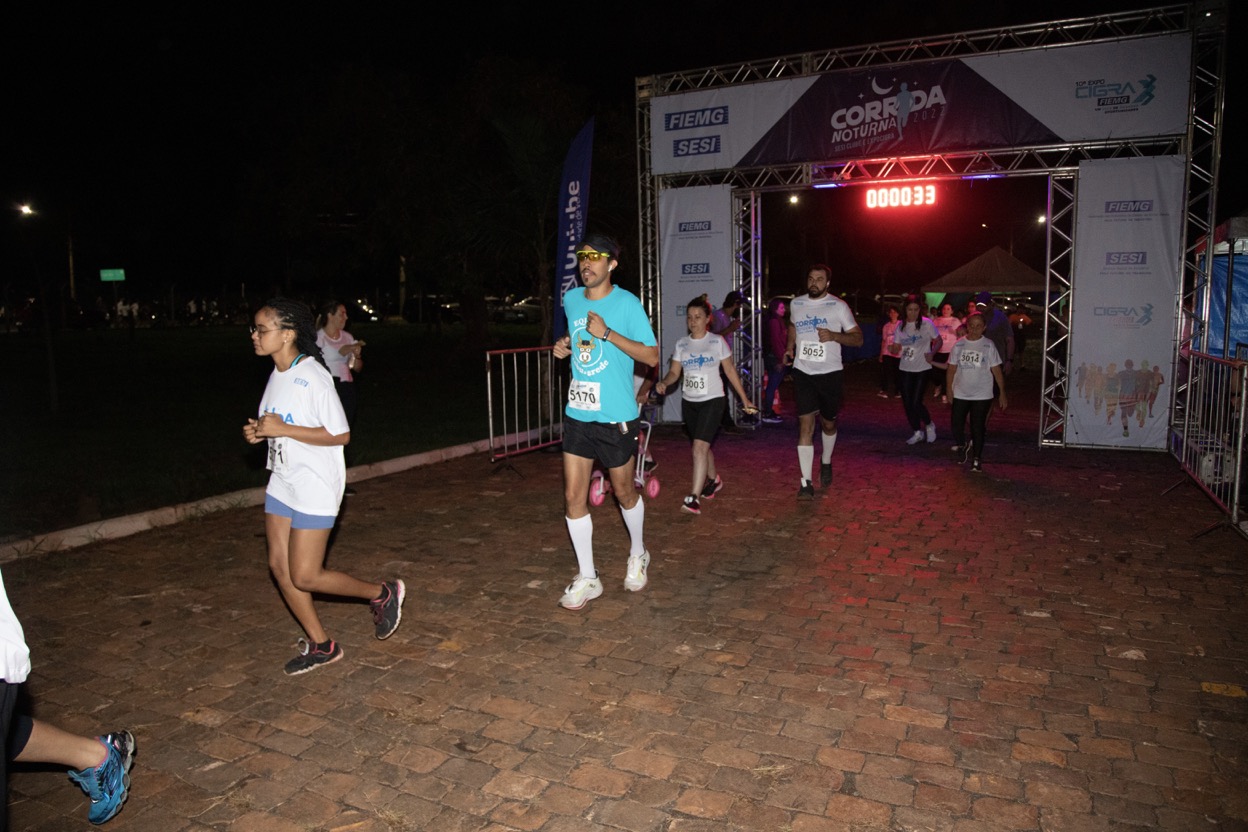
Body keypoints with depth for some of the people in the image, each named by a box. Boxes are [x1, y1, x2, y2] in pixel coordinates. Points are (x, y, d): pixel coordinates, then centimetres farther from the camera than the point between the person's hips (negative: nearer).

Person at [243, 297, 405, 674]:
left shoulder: (312, 376, -20)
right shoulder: (277, 374, 6)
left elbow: (340, 434, -21)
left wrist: (282, 429, -23)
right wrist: (259, 431, 0)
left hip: (315, 487, -9)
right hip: (282, 483, 9)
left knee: (305, 576, -5)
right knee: (279, 565, 9)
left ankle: (382, 594, 17)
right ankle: (320, 645, 24)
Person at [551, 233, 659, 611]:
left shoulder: (627, 303, -10)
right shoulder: (571, 299, 7)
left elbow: (652, 356, -12)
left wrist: (607, 333, -20)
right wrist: (565, 345, 3)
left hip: (615, 416, -4)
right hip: (577, 414, 5)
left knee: (624, 492, 12)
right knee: (574, 497, 2)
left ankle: (637, 554, 40)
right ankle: (586, 578, 16)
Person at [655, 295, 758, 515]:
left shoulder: (717, 341, -2)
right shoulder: (681, 344, 6)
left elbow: (730, 371, 3)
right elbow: (674, 372, 6)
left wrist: (744, 399, 5)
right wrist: (664, 382, -16)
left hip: (712, 400, -4)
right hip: (689, 402, 5)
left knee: (700, 447, -18)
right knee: (703, 446, 17)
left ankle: (694, 498, -21)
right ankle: (713, 480, 43)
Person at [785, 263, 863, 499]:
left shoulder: (838, 306, -3)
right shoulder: (796, 304, 7)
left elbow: (858, 338, -5)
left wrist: (834, 336, -21)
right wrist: (789, 347, 16)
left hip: (830, 373, -1)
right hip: (803, 372, 1)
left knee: (829, 424, 15)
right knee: (805, 425, -9)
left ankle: (826, 462, 43)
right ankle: (806, 482, -9)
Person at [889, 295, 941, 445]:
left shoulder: (927, 324, -7)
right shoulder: (900, 326, 3)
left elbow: (938, 341, 2)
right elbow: (897, 348, 7)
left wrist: (931, 353, -17)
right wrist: (892, 349, -17)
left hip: (922, 369, -4)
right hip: (905, 369, 4)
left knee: (916, 402, -11)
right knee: (907, 403, 5)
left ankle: (929, 425, 18)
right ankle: (917, 432, 24)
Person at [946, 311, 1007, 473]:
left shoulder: (988, 346, -3)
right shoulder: (959, 345, 2)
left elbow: (997, 371, -1)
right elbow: (951, 369, 5)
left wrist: (1002, 393, -3)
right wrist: (949, 390, 0)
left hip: (982, 395, -2)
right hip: (960, 394, 2)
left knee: (978, 428, 2)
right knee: (957, 424, 1)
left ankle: (976, 459, 14)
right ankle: (962, 446, 31)